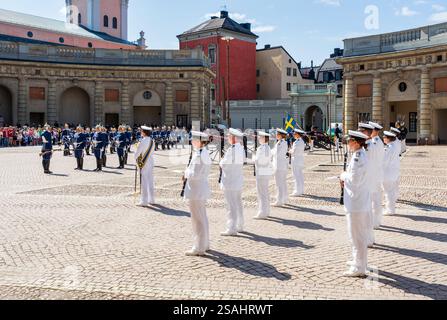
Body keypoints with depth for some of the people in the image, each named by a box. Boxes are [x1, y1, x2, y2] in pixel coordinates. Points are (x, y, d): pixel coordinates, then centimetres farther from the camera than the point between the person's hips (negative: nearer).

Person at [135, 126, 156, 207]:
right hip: (151, 162, 7)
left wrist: (136, 158, 6)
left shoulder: (143, 141, -16)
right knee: (150, 181, 13)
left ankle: (144, 202, 0)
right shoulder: (152, 141, 6)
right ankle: (151, 200, 20)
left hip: (143, 163, -7)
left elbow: (138, 152, -11)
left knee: (144, 182, -3)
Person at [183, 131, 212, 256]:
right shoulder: (205, 153, 8)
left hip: (196, 190, -10)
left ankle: (199, 248, 9)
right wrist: (188, 174, 4)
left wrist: (186, 174, -6)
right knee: (202, 217, 19)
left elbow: (194, 174, -25)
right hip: (201, 189, 10)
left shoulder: (199, 155, -22)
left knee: (198, 219, -1)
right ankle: (204, 244, 32)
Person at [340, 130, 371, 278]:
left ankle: (359, 269, 5)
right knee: (360, 234, 22)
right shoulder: (361, 155, 11)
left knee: (357, 235, -3)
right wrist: (345, 178, 5)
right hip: (362, 201, 11)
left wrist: (343, 175, -8)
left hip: (356, 202, -11)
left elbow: (354, 179, -25)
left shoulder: (358, 157, -21)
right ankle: (360, 261, 37)